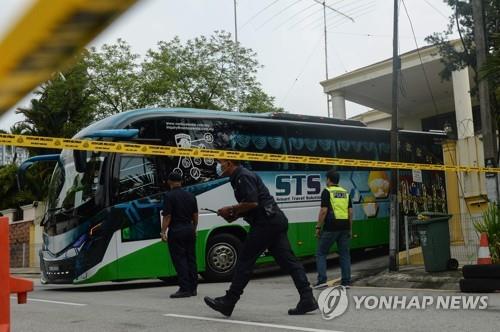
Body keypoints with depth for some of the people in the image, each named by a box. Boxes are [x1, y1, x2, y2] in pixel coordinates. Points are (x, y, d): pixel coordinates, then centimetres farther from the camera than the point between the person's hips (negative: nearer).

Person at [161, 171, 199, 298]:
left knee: (179, 260, -3)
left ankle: (185, 289, -7)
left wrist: (163, 232, -11)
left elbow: (167, 216, -14)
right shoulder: (190, 196, 9)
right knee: (191, 259, 10)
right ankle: (193, 288, 13)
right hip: (189, 230, 6)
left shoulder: (169, 196, -10)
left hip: (176, 231, -6)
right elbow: (195, 215, 12)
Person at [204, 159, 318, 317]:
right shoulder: (240, 177, 22)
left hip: (266, 223, -10)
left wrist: (231, 209, -8)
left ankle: (228, 302, 2)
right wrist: (234, 215, 12)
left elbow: (252, 203, -21)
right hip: (276, 220, 10)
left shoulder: (243, 177, -11)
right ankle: (307, 299, 2)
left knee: (244, 261, -4)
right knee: (288, 260, 5)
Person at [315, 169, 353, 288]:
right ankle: (346, 281, 8)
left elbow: (323, 211, -11)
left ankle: (322, 280, -4)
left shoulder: (327, 191, -4)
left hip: (331, 227, -5)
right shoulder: (345, 192, 14)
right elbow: (350, 212, 12)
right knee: (344, 254, 10)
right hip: (344, 227, 5)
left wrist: (318, 227, -4)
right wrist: (350, 229, 17)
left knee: (321, 253, 4)